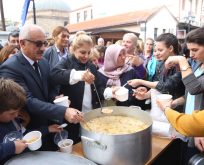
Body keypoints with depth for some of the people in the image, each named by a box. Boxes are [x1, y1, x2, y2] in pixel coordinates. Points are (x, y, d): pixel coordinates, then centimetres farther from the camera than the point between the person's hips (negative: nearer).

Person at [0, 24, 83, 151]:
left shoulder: (43, 62, 0)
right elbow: (28, 101, -32)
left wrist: (55, 98, -11)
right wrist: (64, 112, -41)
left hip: (49, 125, 7)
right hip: (30, 131, -6)